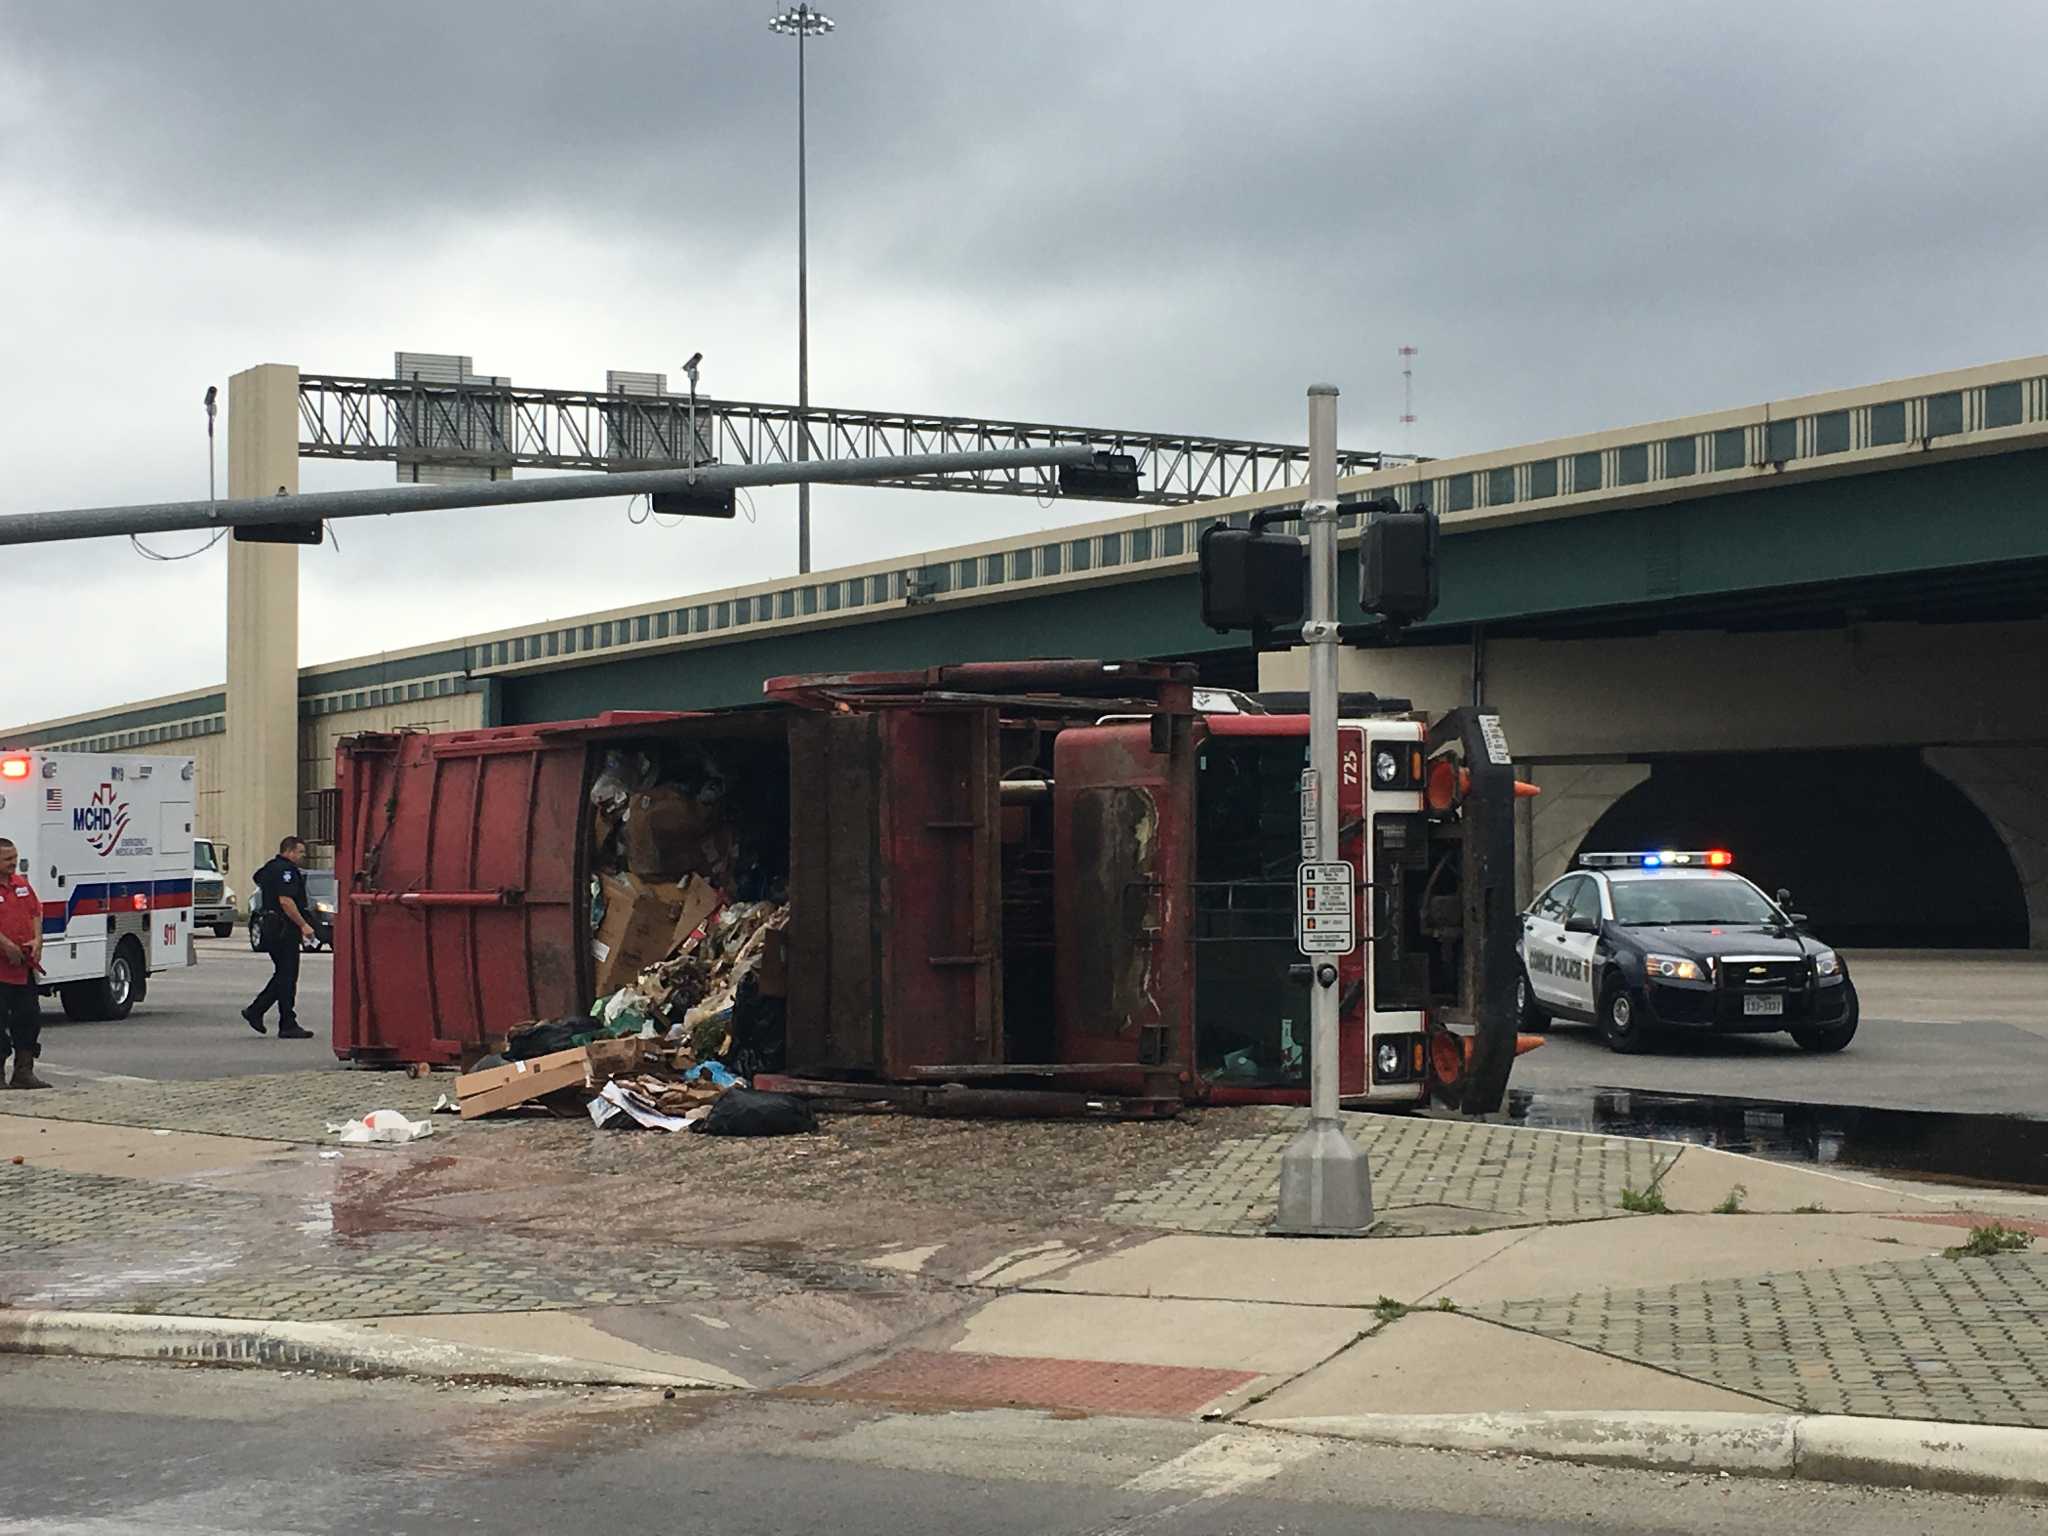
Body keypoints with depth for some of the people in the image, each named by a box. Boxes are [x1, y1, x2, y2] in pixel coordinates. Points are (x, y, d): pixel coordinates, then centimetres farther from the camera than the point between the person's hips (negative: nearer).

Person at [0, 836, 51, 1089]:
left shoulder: (22, 884, 13)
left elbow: (36, 913, 17)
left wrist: (37, 939, 1)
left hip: (24, 967, 7)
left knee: (28, 1020, 9)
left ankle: (24, 1071, 17)